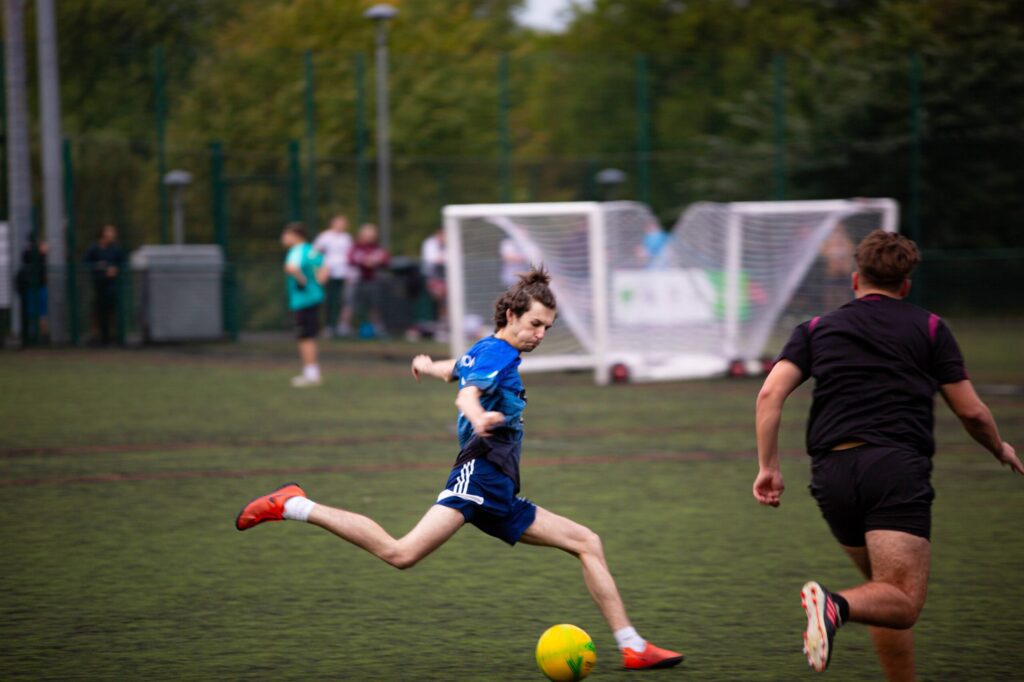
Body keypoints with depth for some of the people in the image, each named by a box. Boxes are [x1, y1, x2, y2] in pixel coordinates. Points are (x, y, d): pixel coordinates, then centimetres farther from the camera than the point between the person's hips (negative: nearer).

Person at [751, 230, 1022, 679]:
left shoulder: (817, 329, 20)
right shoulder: (929, 328, 15)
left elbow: (771, 393, 4)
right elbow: (970, 411, 13)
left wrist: (768, 466, 4)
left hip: (832, 474, 4)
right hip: (897, 469, -4)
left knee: (889, 593, 20)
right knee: (902, 604, -11)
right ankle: (837, 605, -40)